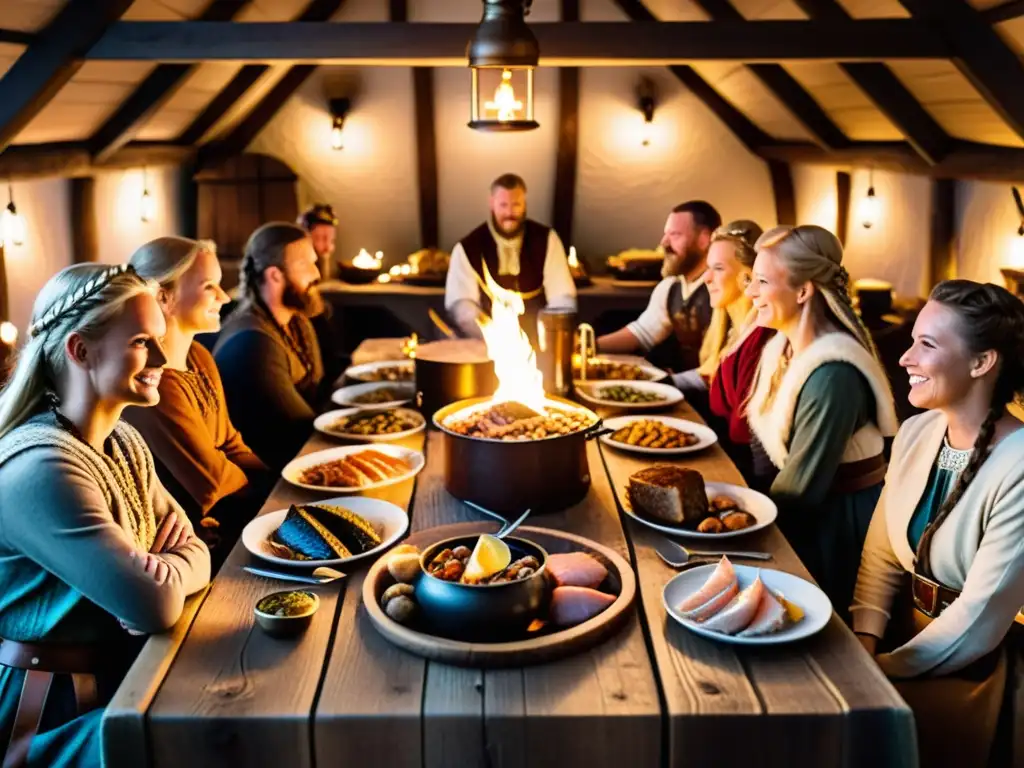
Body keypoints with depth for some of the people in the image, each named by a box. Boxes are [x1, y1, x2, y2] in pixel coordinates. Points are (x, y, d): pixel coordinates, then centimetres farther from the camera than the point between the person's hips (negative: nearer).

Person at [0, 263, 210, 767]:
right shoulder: (41, 469, -26)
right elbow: (156, 605, -30)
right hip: (53, 713, -8)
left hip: (126, 670, 8)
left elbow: (193, 554, 2)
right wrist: (157, 575, -8)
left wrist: (148, 577, -19)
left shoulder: (123, 443, 5)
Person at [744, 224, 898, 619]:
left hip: (836, 522, -8)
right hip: (805, 513, 8)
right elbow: (764, 439, 2)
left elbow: (800, 487, -23)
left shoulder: (831, 374, -28)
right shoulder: (783, 346, 0)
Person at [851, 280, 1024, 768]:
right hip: (906, 631, 6)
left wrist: (875, 672, -15)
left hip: (971, 673, -5)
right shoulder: (916, 433, -1)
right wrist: (862, 643, -9)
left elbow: (977, 623, -21)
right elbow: (881, 557, 4)